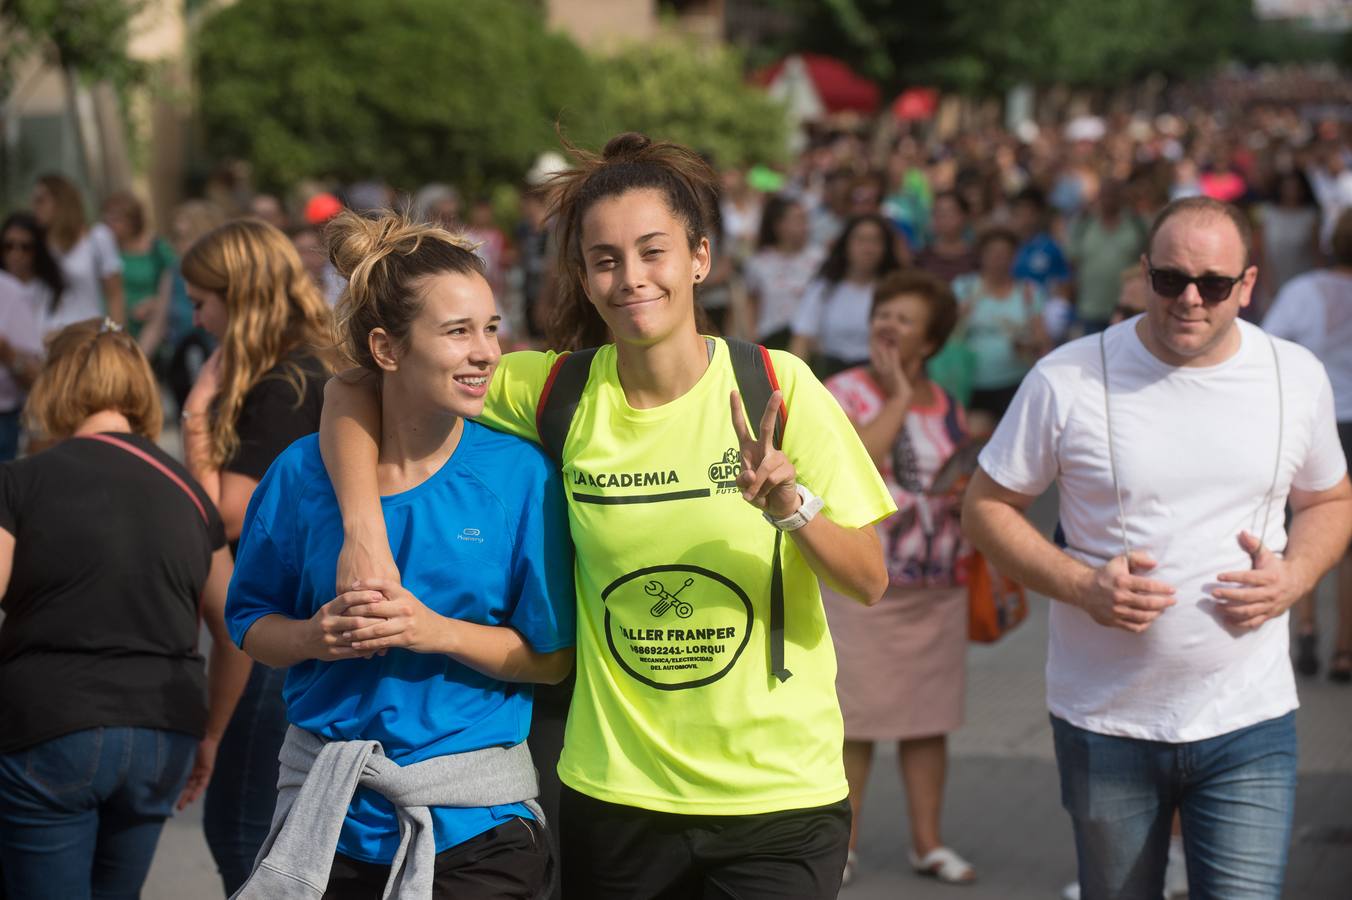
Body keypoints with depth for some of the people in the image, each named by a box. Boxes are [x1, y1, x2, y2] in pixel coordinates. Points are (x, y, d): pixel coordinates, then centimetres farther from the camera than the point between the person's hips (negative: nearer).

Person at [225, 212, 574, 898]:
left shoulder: (520, 474, -6)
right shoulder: (303, 474, -2)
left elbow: (554, 655, -5)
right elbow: (250, 625, 8)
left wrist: (438, 632, -18)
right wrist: (316, 637, -12)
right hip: (327, 818, 2)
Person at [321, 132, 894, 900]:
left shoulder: (776, 386, -7)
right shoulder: (558, 391, -2)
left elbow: (870, 581, -5)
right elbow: (355, 383, 4)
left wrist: (794, 510, -24)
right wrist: (365, 533, -9)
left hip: (778, 796, -1)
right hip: (617, 797, 2)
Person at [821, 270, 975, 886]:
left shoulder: (945, 405, 11)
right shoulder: (844, 392, -5)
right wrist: (897, 397, -15)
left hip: (939, 587, 5)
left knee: (930, 718, 8)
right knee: (854, 718, 1)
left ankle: (927, 841, 17)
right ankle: (843, 842, 11)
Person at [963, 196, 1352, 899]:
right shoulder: (1068, 380, -7)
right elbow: (986, 507, 0)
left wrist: (1293, 576, -5)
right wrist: (1080, 584, -16)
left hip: (1248, 722, 1)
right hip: (1105, 726, 0)